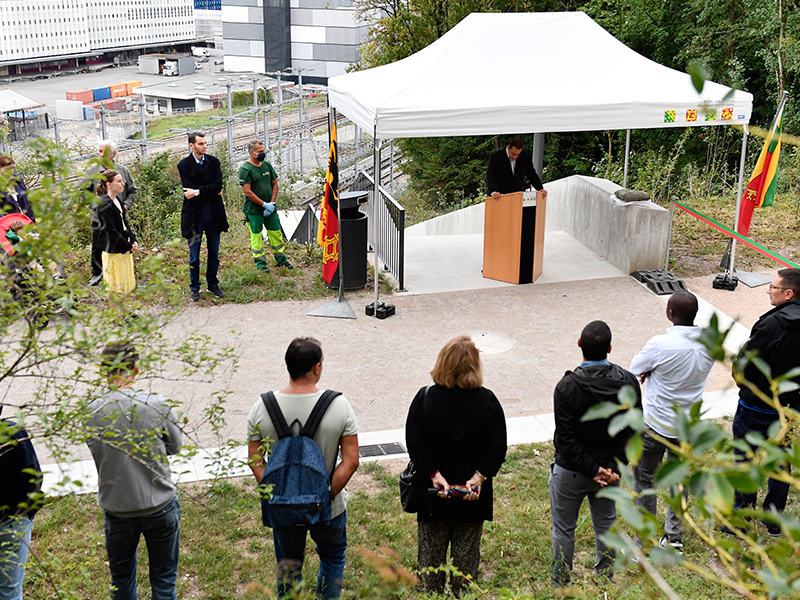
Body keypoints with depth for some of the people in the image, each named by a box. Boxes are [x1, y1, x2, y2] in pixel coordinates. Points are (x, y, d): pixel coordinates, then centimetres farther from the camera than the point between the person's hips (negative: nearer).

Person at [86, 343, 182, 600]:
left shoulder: (90, 412, -13)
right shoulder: (157, 405, -16)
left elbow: (95, 451, 1)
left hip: (117, 510, 1)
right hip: (160, 506, -1)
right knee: (163, 579, 15)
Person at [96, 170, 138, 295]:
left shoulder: (117, 200, 10)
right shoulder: (105, 205, -19)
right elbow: (111, 231, -20)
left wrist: (133, 240, 1)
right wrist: (129, 246, -14)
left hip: (124, 250, 9)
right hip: (113, 251, -9)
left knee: (126, 282, 15)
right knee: (114, 286, -1)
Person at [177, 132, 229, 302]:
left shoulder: (214, 162, 4)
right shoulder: (184, 165, -5)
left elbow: (218, 185, -9)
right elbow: (189, 190, -14)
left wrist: (198, 192, -18)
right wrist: (210, 191, -13)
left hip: (213, 215, 3)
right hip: (194, 216, -3)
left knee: (214, 254, 12)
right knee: (194, 256, 5)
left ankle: (212, 284, 28)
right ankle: (195, 287, 19)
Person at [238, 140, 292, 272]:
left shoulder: (267, 165, 8)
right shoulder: (245, 169, -11)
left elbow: (275, 185, 11)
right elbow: (248, 192, -15)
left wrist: (272, 203, -2)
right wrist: (264, 204, -16)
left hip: (270, 207, 5)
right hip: (253, 210, -5)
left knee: (276, 233, 9)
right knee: (256, 235, 1)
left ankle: (281, 258, 23)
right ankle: (260, 262, 12)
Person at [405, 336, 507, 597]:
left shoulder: (424, 398, -13)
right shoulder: (488, 401, -10)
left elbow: (415, 444, -17)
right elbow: (497, 447, -13)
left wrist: (435, 475, -15)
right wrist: (479, 477, -14)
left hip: (433, 493, -1)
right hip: (474, 496, 1)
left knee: (431, 550, 17)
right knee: (467, 552, 17)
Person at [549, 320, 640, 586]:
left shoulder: (567, 386, -23)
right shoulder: (628, 382, -12)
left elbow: (566, 439, -22)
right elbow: (633, 431, -7)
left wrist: (592, 470, -14)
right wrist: (613, 466, -6)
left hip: (571, 472, -4)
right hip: (609, 468, 4)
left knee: (564, 529, 14)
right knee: (605, 525, 23)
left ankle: (561, 586, 28)